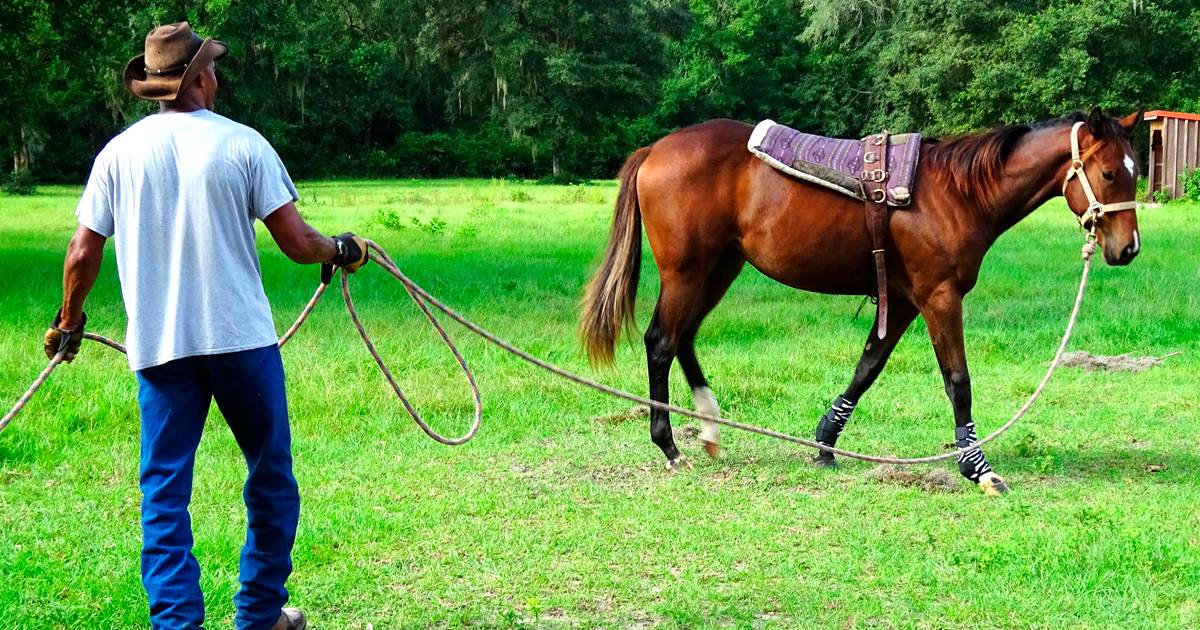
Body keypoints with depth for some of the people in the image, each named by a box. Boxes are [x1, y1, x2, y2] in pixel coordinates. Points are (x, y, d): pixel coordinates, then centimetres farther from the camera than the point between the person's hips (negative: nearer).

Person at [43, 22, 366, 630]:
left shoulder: (119, 152, 2)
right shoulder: (242, 144, -5)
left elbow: (83, 253, 3)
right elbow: (296, 243, -6)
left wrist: (69, 321, 19)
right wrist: (341, 250, 15)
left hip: (157, 345, 2)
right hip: (242, 337, -2)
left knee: (163, 491, 6)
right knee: (270, 478, 14)